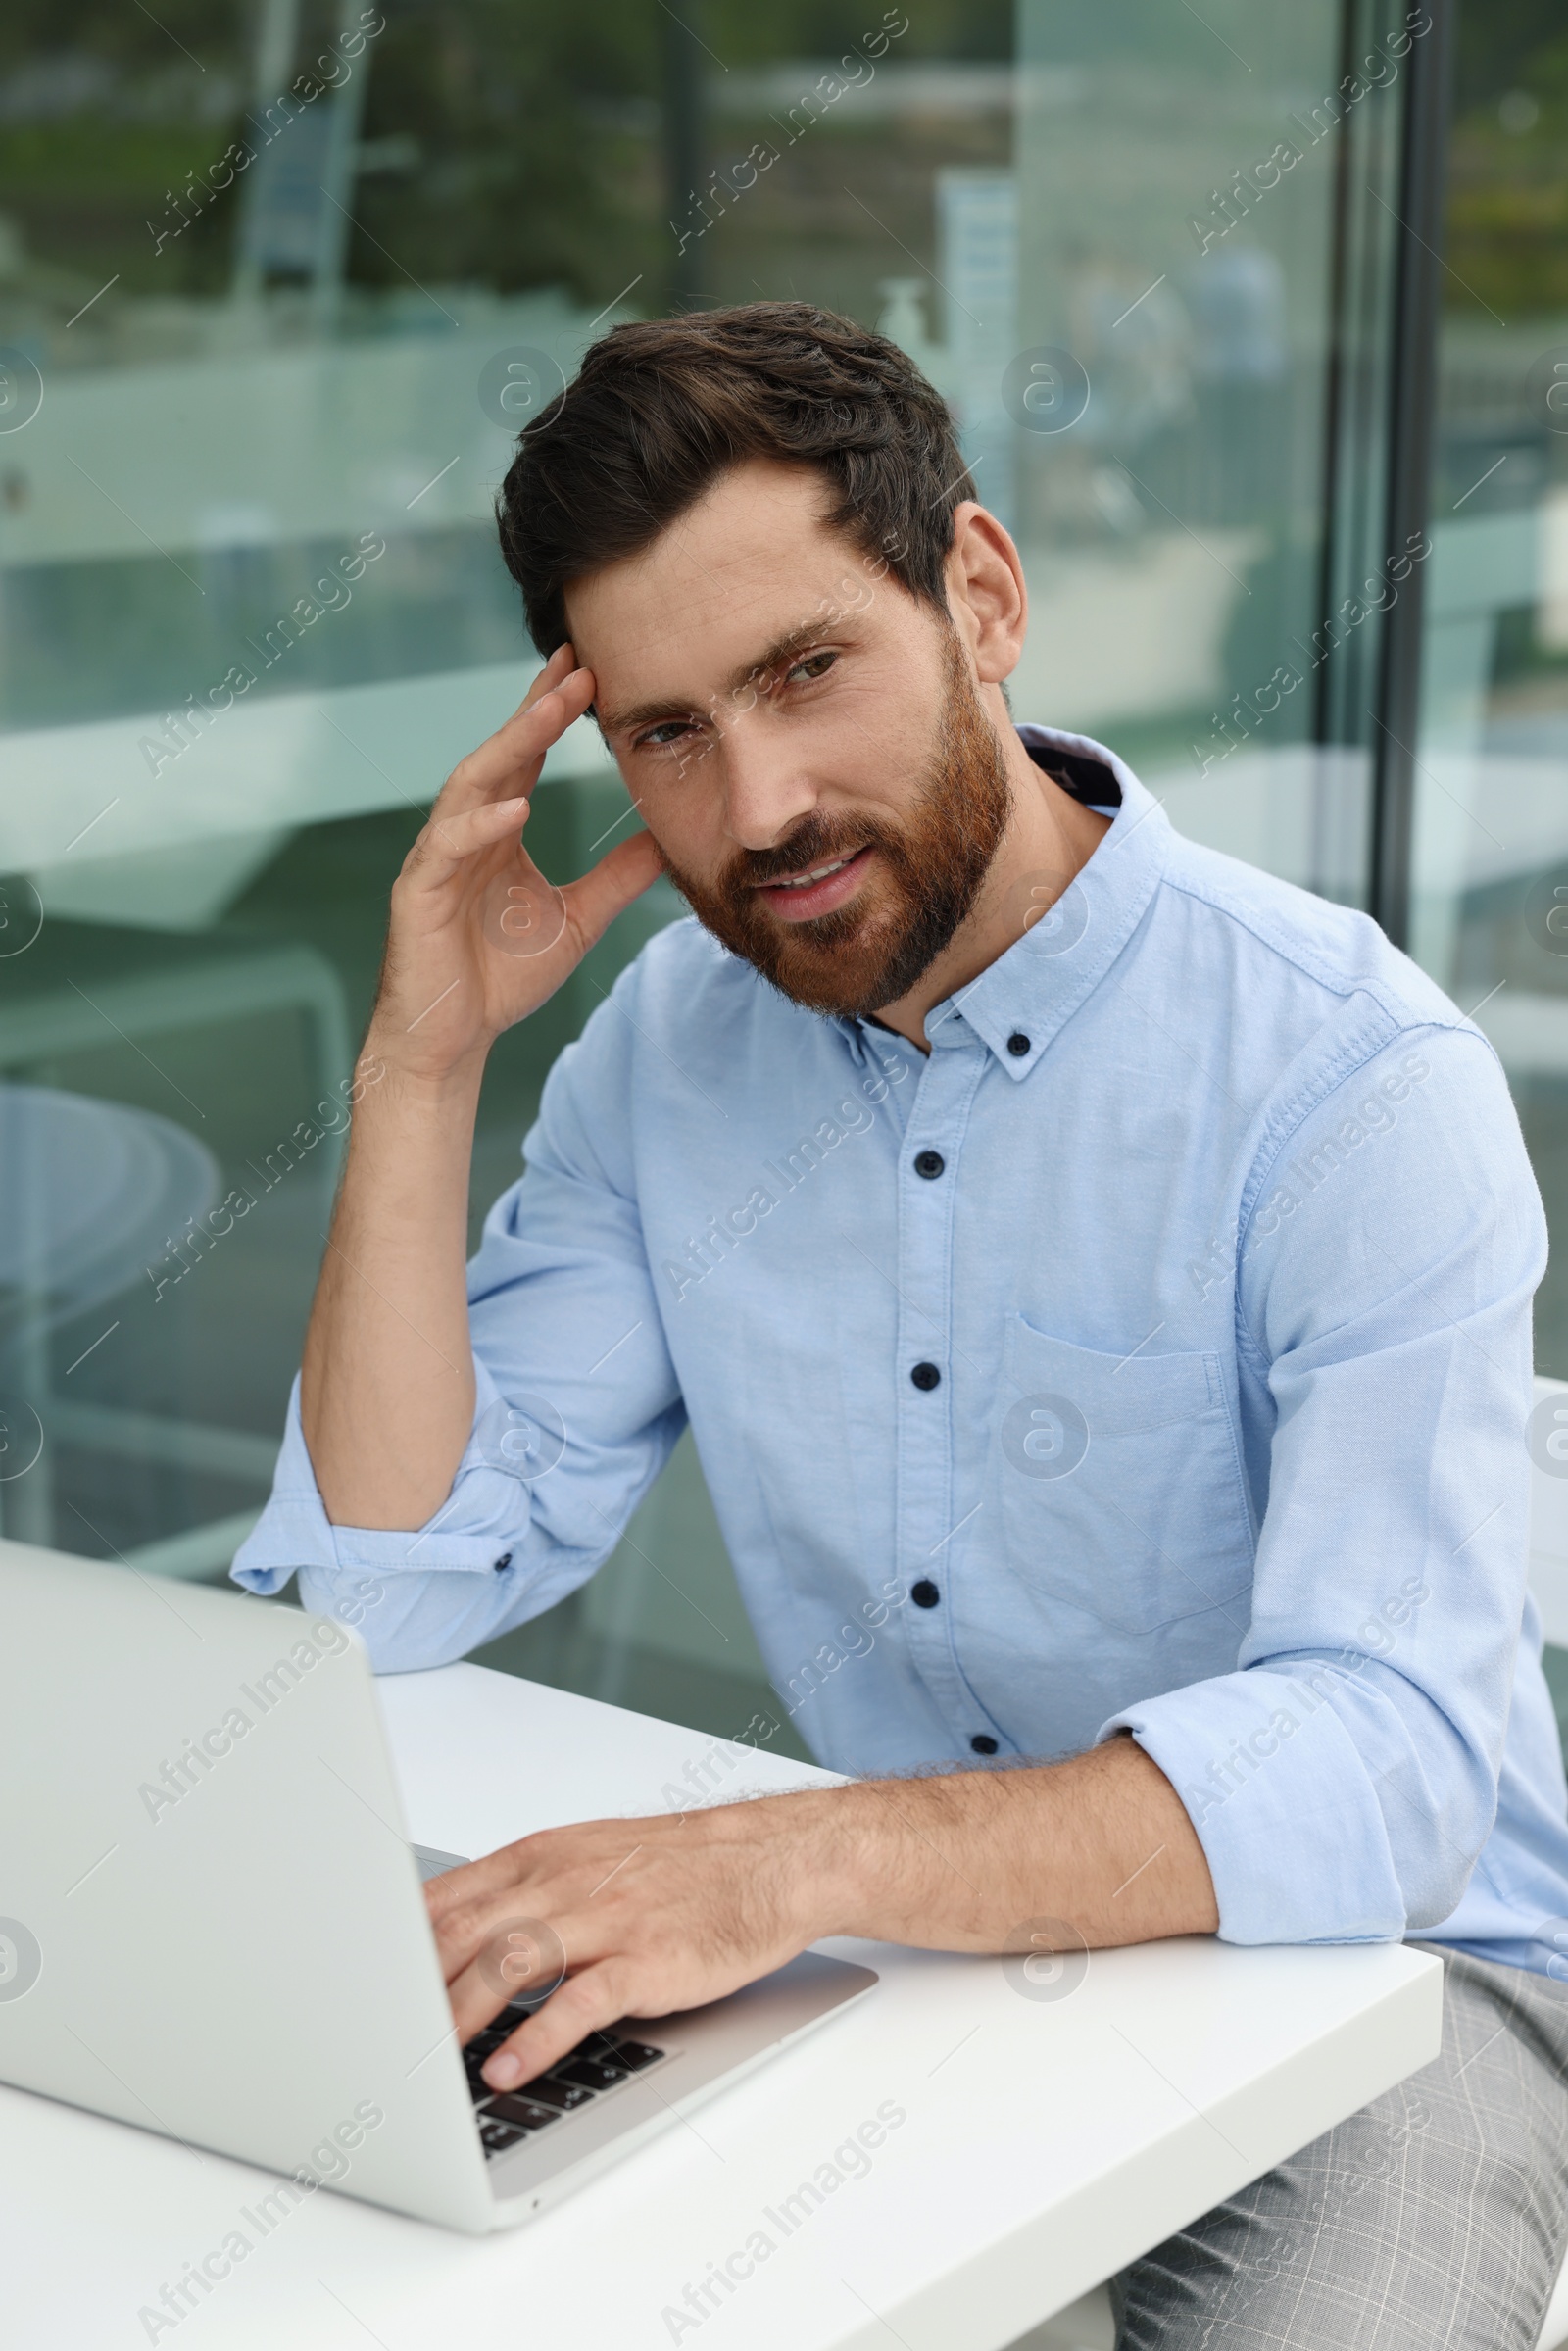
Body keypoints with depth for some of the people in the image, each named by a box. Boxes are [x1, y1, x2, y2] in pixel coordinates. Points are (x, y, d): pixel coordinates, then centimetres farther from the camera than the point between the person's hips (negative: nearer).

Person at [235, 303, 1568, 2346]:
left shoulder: (1350, 1073, -20)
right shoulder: (670, 1045, -1)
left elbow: (1384, 1764, -31)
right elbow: (392, 1587, -3)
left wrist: (796, 1863, -45)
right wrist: (424, 1066, -12)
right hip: (916, 1956, 5)